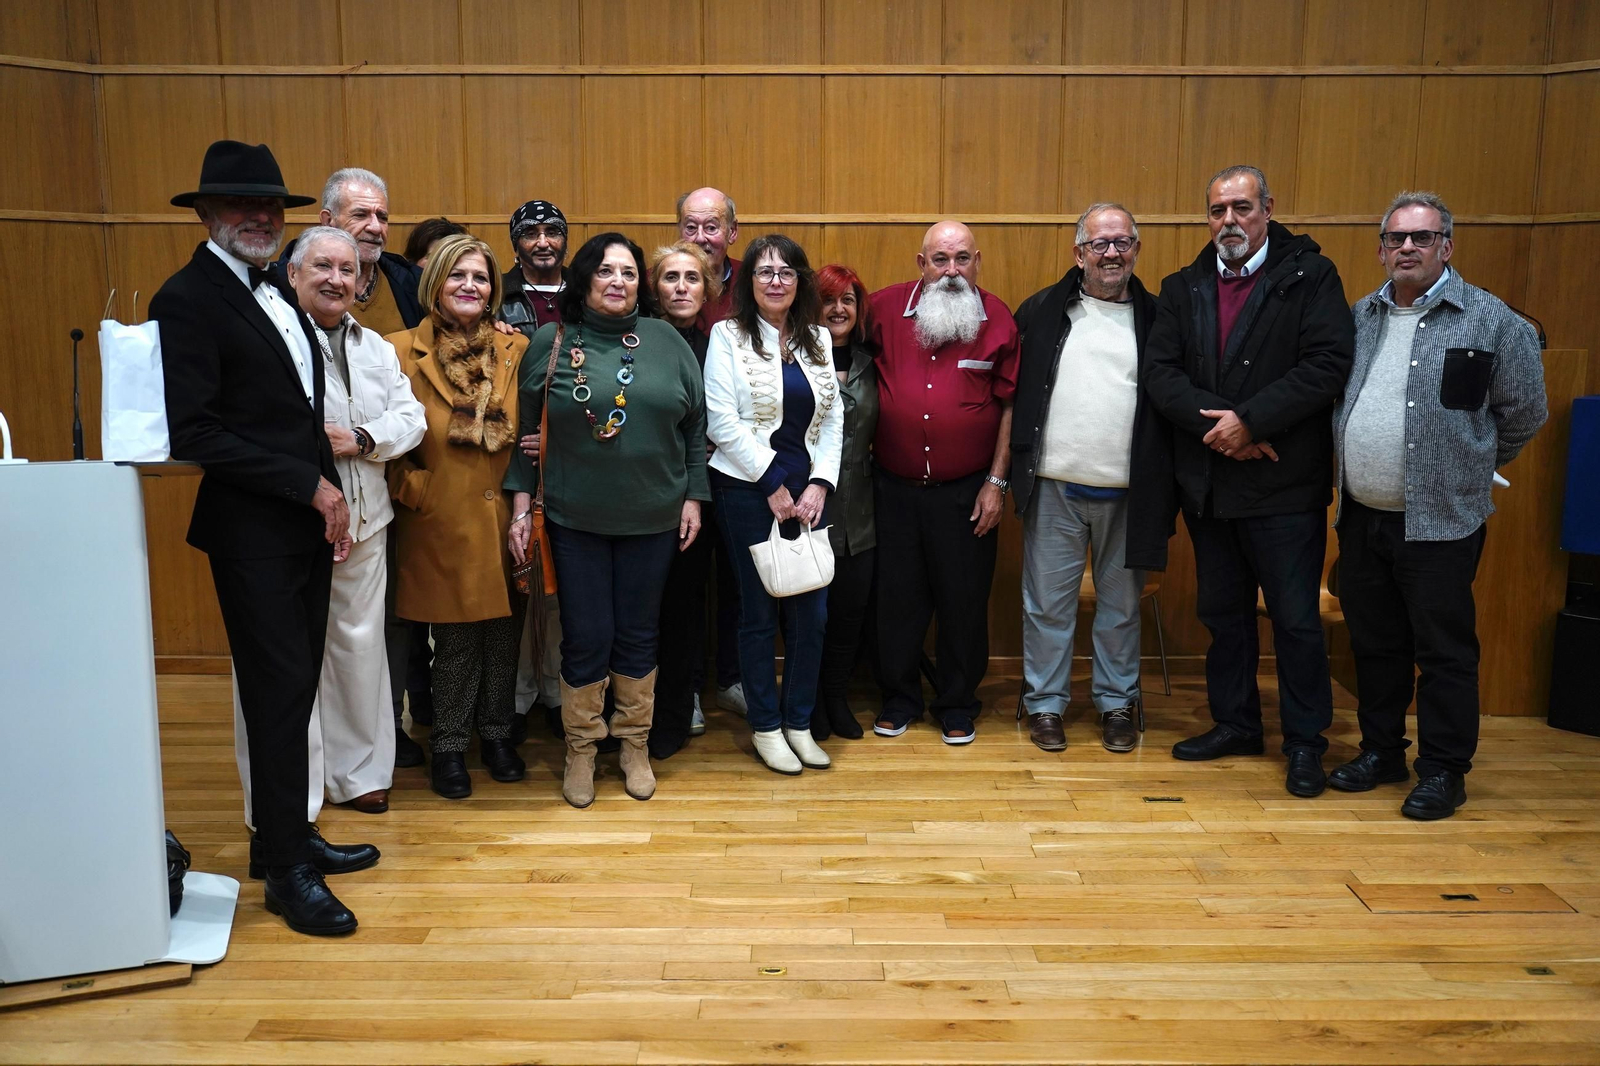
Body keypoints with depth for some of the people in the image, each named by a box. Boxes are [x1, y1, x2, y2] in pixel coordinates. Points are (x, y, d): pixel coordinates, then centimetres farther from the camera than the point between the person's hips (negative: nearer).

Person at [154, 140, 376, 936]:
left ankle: (287, 835, 27)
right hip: (253, 534, -8)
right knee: (279, 692, -3)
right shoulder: (188, 301, -11)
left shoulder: (276, 292, 15)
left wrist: (330, 497, 8)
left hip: (307, 523, 8)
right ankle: (286, 871, 9)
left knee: (295, 688, 14)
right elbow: (194, 434, -19)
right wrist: (312, 487, -17)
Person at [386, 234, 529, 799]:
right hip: (442, 522, -2)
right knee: (455, 640, 5)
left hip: (503, 516, 3)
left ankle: (495, 732, 30)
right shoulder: (403, 352, -3)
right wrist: (415, 490, -8)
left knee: (503, 631, 11)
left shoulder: (515, 349, 5)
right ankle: (448, 746, 23)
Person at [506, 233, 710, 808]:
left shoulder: (666, 341, 2)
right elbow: (523, 429, 2)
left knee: (638, 634, 11)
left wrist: (693, 497, 3)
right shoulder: (551, 343, 0)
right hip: (574, 518, -1)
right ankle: (580, 748, 25)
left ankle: (635, 744, 29)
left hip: (652, 518, 1)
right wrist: (521, 505, -2)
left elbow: (695, 427, 6)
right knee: (585, 637, 5)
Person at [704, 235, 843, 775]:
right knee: (759, 612, 3)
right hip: (748, 490, -4)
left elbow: (833, 418, 9)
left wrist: (818, 485, -4)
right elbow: (722, 422, -9)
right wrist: (774, 485, -11)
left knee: (812, 611, 4)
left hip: (807, 491, 4)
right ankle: (766, 727, 19)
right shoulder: (728, 336, -1)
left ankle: (798, 722, 21)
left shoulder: (817, 339, 12)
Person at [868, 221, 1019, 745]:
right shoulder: (885, 307, -1)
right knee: (898, 597, 11)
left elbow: (1010, 404, 2)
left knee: (963, 600, 8)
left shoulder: (998, 319, -1)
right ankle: (900, 699, 28)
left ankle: (957, 705, 25)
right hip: (896, 486, 1)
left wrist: (996, 481, -2)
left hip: (966, 491, -1)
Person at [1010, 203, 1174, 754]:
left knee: (1121, 605, 12)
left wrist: (1166, 490, -2)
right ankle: (1045, 703, 20)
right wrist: (1013, 470, -3)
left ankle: (1118, 703, 26)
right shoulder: (1042, 311, 4)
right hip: (1054, 487, 0)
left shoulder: (1156, 319, 5)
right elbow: (1013, 391, 4)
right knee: (1048, 601, 6)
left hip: (1128, 492, 1)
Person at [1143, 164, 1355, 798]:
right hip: (1208, 484, 5)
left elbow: (1329, 364, -14)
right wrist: (1216, 425, -16)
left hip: (1285, 485, -4)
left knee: (1296, 619, 3)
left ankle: (1305, 741, 18)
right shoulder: (1183, 289, 9)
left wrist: (1249, 420, -20)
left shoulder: (1310, 277, -3)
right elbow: (1159, 371, -2)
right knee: (1223, 613, 16)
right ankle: (1234, 724, 31)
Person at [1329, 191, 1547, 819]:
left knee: (1444, 651, 3)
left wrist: (1471, 467, 11)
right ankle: (1381, 751, 29)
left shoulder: (1490, 321, -5)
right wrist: (1355, 468, 11)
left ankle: (1443, 771, 16)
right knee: (1374, 644, 15)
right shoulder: (1360, 318, 9)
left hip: (1440, 523, -4)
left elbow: (1524, 412, 2)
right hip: (1362, 516, 5)